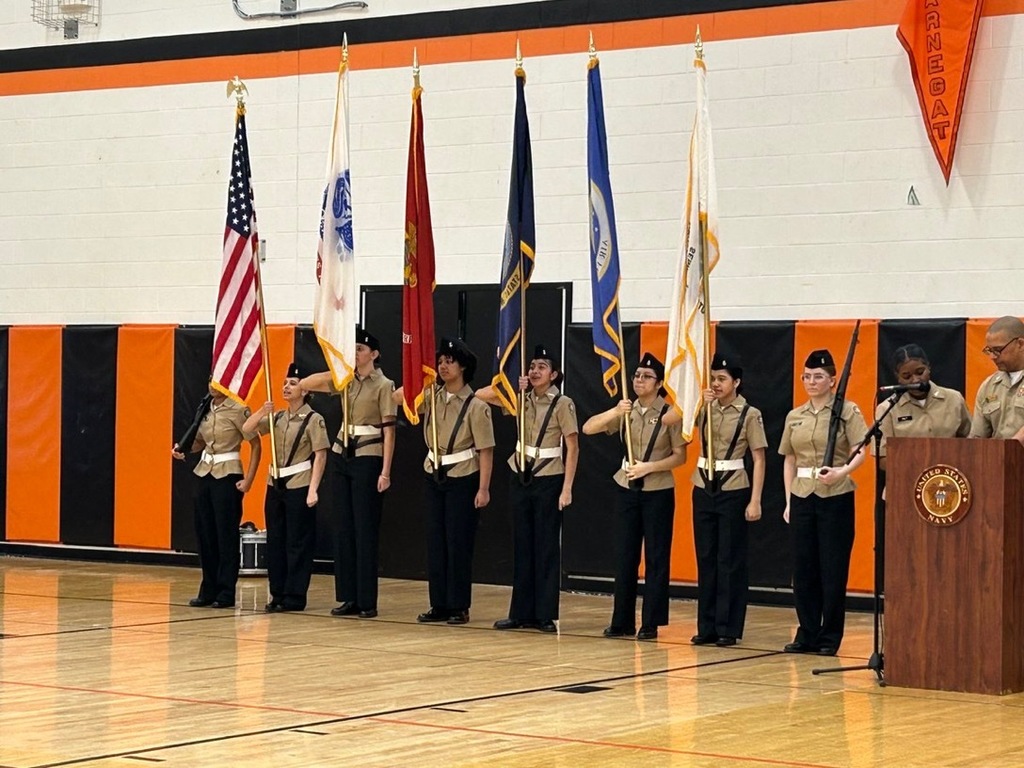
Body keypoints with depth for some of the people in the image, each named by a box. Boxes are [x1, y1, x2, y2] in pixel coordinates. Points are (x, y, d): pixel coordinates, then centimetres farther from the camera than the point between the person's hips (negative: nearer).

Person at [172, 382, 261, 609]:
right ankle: (208, 590, 14)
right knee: (205, 533, 7)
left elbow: (256, 445, -7)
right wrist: (183, 449, -2)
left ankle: (226, 592, 1)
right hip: (205, 474, 6)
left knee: (226, 534, -3)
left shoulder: (237, 411, -9)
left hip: (228, 477, -6)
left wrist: (248, 480, -13)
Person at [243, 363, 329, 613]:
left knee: (298, 543, -2)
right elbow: (247, 429, 9)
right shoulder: (277, 418, 11)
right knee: (275, 541, 9)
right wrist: (262, 411, -9)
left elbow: (320, 455, -11)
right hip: (275, 485, 7)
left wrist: (313, 489, -18)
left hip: (299, 486, -7)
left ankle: (294, 597, 3)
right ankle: (278, 594, 16)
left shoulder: (313, 419, -7)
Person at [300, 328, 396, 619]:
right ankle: (348, 597, 11)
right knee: (344, 528, 6)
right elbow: (304, 384, 13)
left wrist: (385, 471, -16)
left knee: (366, 529, -5)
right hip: (341, 455, 6)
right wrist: (336, 369, 0)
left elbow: (388, 430, -10)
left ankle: (367, 601, -2)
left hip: (368, 459, -6)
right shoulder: (345, 381, 12)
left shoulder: (383, 385, -6)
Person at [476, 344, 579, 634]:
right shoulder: (523, 400, 7)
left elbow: (572, 448, -10)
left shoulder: (562, 404, -8)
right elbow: (481, 395, 9)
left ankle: (545, 615, 4)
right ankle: (521, 613, 12)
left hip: (548, 482, -5)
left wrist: (567, 488, -16)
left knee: (546, 548, 0)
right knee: (522, 547, 8)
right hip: (520, 479, 5)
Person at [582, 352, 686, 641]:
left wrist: (649, 467, -19)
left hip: (658, 492, -4)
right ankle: (622, 621, 13)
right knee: (624, 556, 6)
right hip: (626, 490, 4)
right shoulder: (625, 412, 5)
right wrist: (614, 412, -19)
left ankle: (651, 623, 7)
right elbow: (587, 428, -3)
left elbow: (680, 456, -7)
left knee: (656, 558, 1)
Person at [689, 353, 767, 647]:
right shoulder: (706, 408, 7)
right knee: (705, 559, 7)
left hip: (733, 491, -5)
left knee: (730, 561, 0)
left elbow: (759, 460, -7)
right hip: (704, 489, 5)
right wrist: (700, 404, -14)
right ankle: (707, 627, 14)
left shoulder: (749, 414, -5)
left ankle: (729, 629, 5)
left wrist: (755, 501, -13)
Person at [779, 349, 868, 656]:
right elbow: (789, 461, 15)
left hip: (836, 497, -4)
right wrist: (788, 501, 9)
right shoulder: (794, 417, 12)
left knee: (833, 569, -2)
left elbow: (862, 451, -11)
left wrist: (842, 472, -28)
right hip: (802, 497, 4)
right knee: (803, 569, 6)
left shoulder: (847, 411, -2)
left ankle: (830, 637, 6)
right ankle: (807, 635, 14)